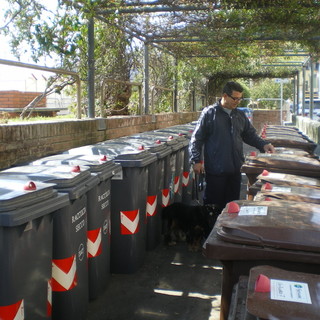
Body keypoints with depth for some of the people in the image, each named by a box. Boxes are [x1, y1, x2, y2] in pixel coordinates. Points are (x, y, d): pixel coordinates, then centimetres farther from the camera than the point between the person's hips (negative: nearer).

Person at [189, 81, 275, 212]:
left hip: (235, 168, 6)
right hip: (215, 169, -5)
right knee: (213, 202, 3)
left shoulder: (240, 115, 12)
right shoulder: (209, 113, -5)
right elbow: (197, 139, -5)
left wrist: (263, 145, 2)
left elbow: (250, 135, 19)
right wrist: (196, 160, -10)